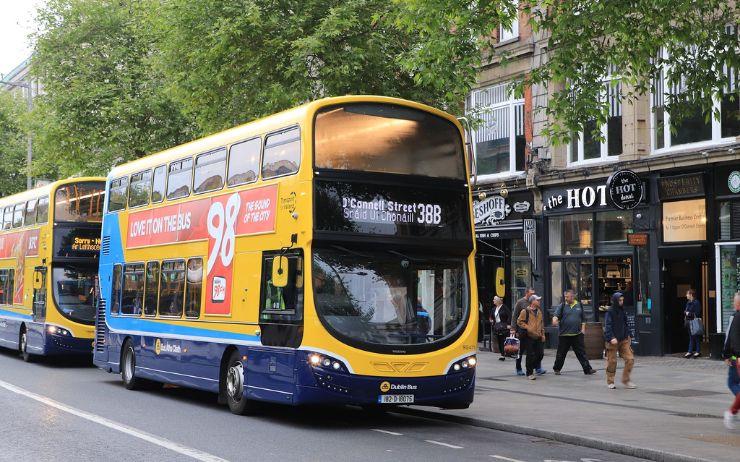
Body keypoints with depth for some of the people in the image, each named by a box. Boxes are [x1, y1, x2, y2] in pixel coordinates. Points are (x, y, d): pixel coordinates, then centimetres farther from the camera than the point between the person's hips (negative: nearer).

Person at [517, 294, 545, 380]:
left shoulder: (539, 312, 16)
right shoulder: (525, 311, -7)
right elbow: (519, 322, -7)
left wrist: (543, 334, 17)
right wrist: (527, 327, -16)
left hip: (538, 337, 6)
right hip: (529, 337, -6)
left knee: (540, 354, 3)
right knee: (530, 355, -5)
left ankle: (533, 367, 26)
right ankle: (529, 373, 4)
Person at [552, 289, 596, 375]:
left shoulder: (579, 306, 9)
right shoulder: (562, 306, 2)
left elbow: (583, 319, 15)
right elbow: (556, 314, -12)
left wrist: (583, 328, 6)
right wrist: (555, 319, -33)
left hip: (577, 334, 1)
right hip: (564, 335, -1)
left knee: (582, 352, 1)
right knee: (561, 353, 7)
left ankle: (587, 369, 3)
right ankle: (557, 369, 22)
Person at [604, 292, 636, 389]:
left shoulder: (622, 311, 10)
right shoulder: (610, 312, -10)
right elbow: (607, 326, -16)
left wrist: (628, 335, 16)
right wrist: (611, 338, -25)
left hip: (623, 339, 6)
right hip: (612, 341, -6)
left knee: (630, 359, -2)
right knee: (612, 361, 2)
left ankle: (626, 379, 11)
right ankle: (610, 382, 17)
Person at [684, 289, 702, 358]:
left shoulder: (696, 302, -12)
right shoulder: (688, 302, 13)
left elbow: (697, 314, -16)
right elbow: (685, 311, 20)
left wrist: (689, 313, -12)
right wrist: (685, 312, -1)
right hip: (689, 322, 8)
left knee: (696, 337, 0)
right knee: (691, 337, 12)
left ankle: (698, 351, 8)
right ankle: (690, 352, 16)